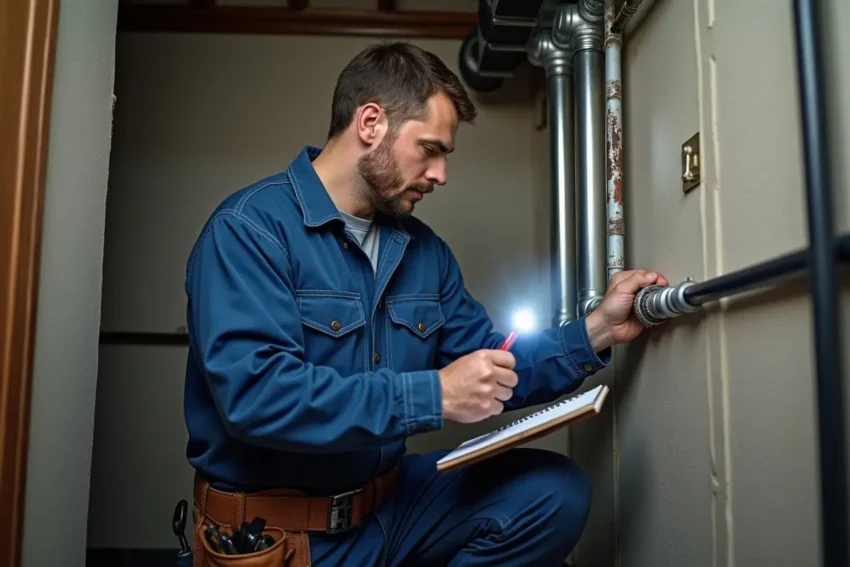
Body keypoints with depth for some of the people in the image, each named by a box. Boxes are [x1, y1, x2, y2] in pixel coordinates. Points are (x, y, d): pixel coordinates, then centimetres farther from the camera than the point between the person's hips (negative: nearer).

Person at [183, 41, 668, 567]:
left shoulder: (425, 249, 7)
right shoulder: (249, 229, -16)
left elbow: (491, 372, 11)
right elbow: (254, 395, -29)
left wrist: (595, 331, -1)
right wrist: (432, 396, -27)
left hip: (389, 500, 6)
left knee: (556, 492, -9)